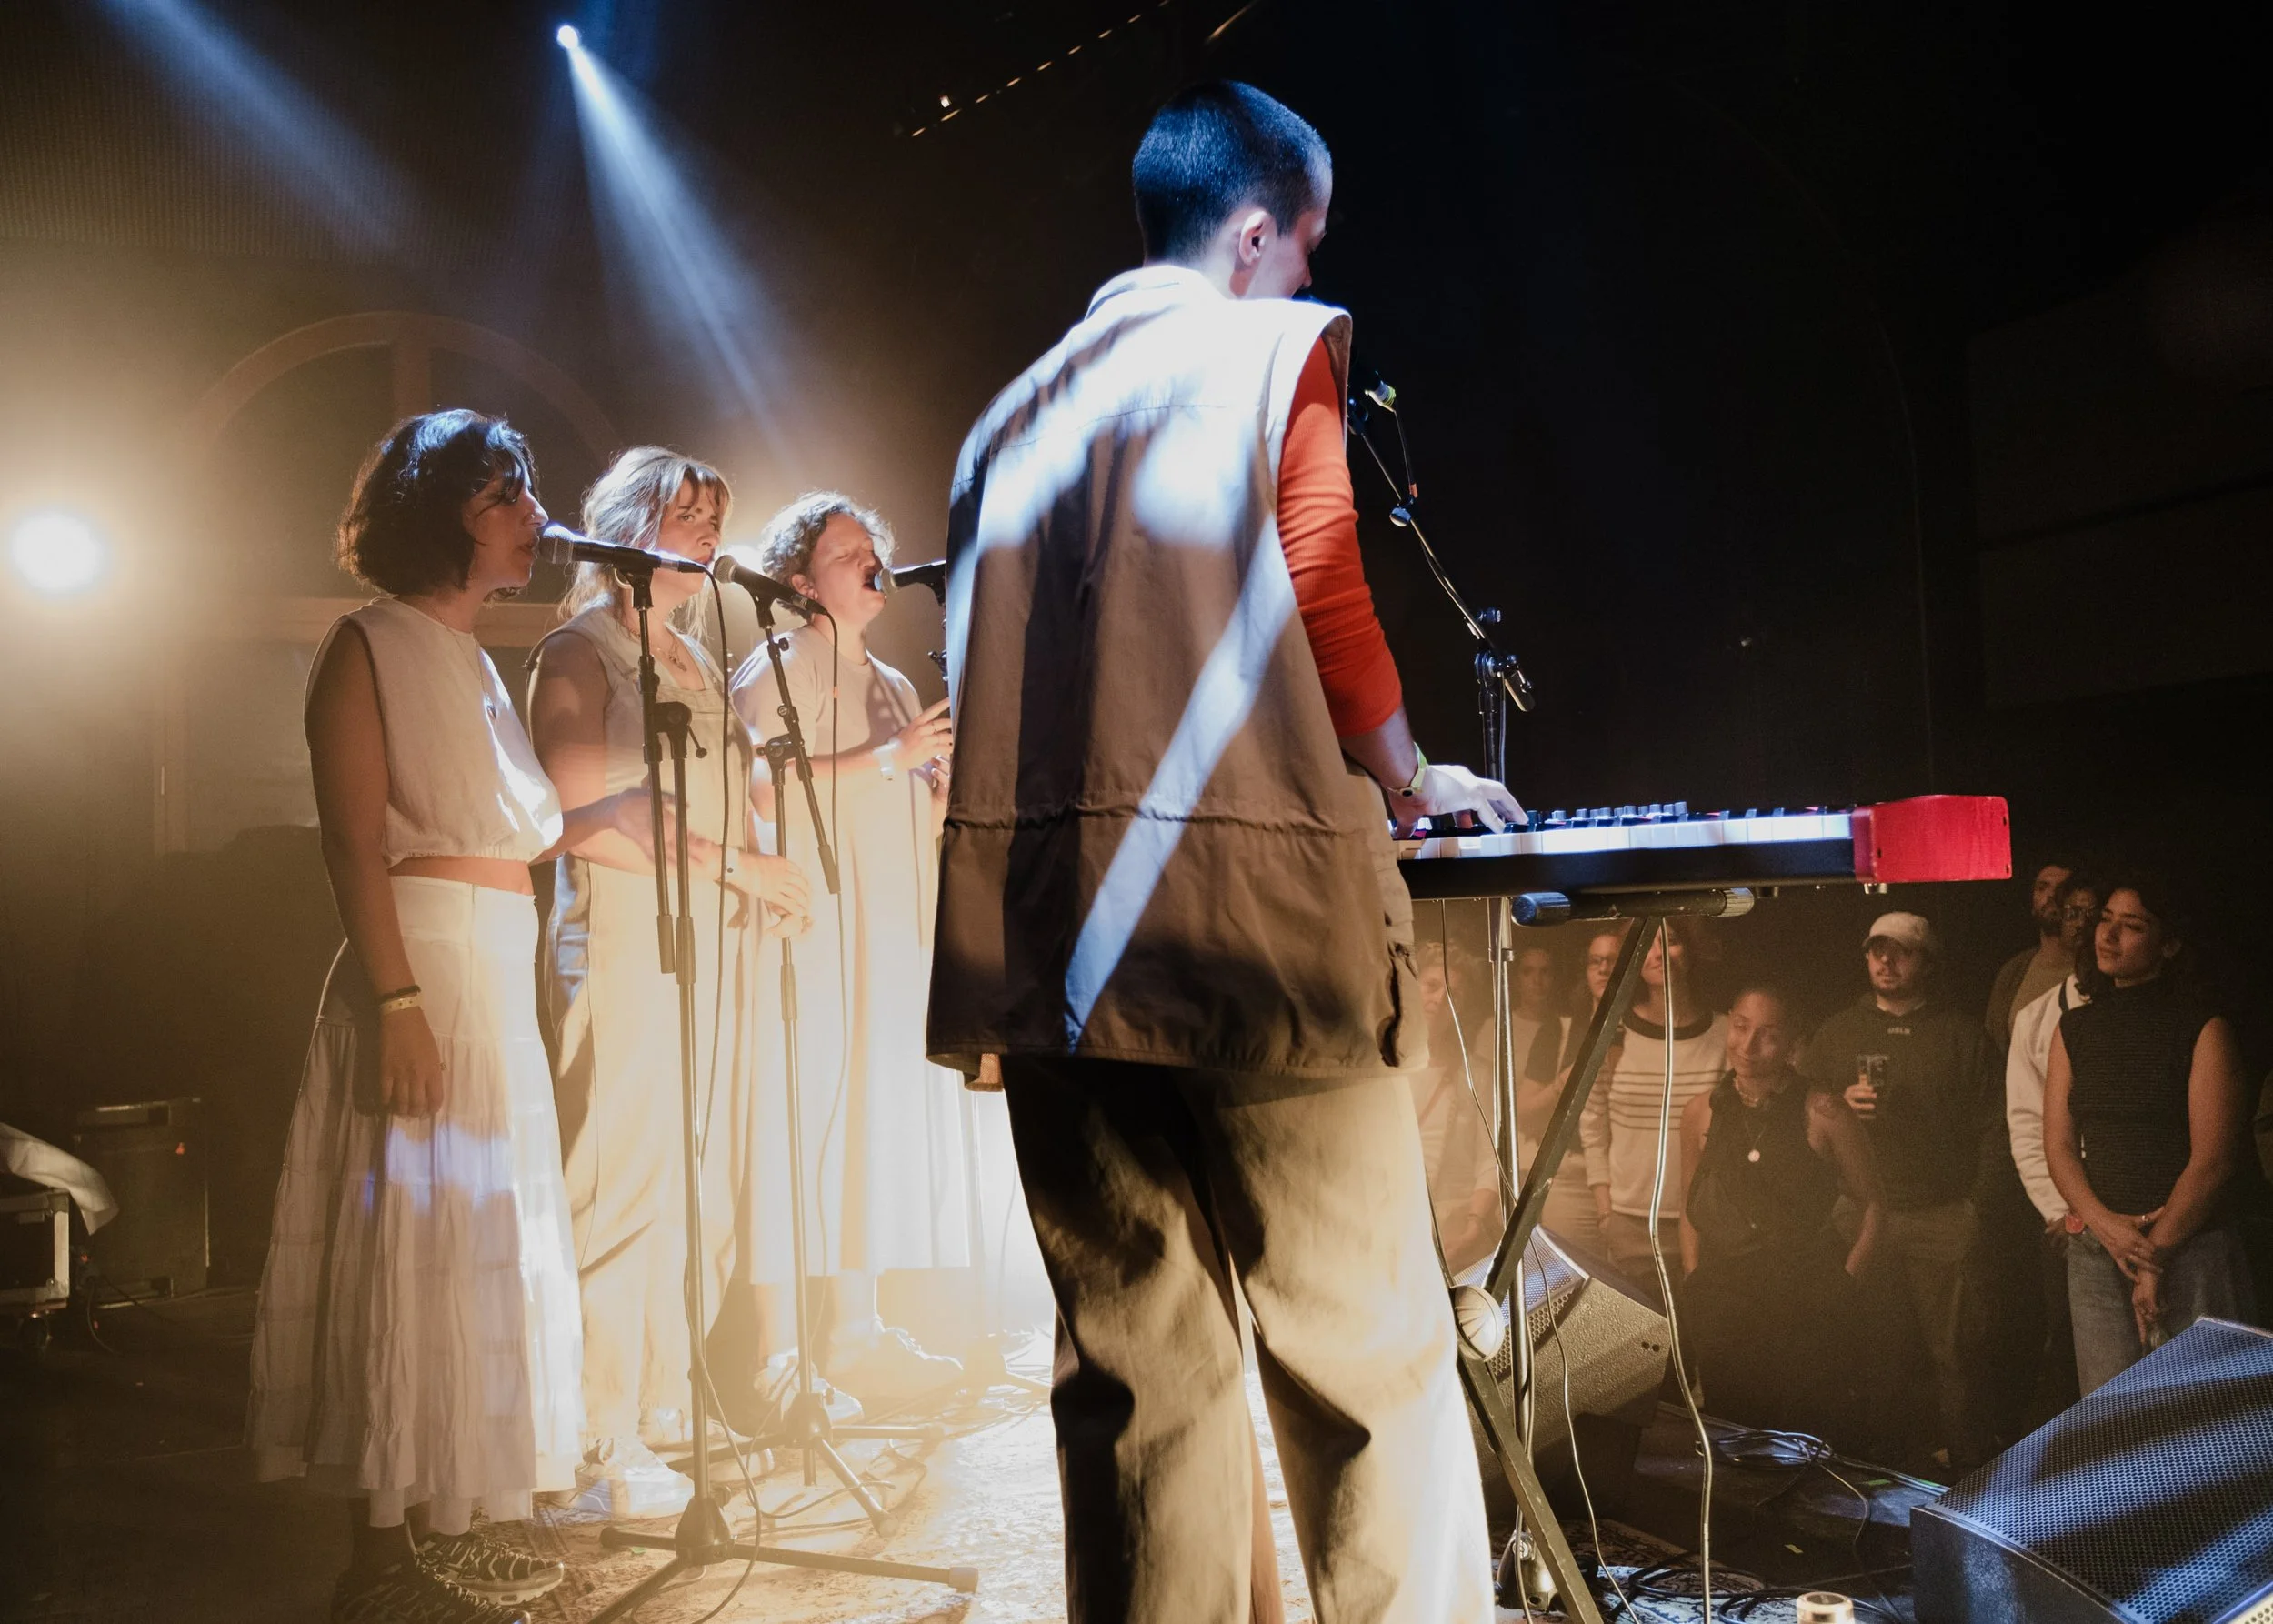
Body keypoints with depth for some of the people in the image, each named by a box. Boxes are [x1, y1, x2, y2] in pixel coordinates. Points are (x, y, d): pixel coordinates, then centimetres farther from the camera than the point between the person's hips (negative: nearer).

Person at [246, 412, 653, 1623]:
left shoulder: (471, 661, 19)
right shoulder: (372, 647, -6)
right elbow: (355, 842, -15)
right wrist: (400, 1003, -23)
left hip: (498, 973, 9)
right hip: (421, 967, -9)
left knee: (479, 1238, 11)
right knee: (412, 1237, -6)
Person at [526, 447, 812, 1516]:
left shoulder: (697, 663, 21)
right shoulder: (580, 653, -3)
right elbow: (584, 819, -13)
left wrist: (765, 882, 4)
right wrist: (732, 865, -15)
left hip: (708, 947, 8)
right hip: (622, 942, -8)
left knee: (701, 1186, 8)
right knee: (625, 1184, -7)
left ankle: (661, 1400, 18)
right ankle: (598, 1447, -1)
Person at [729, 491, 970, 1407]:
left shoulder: (895, 689, 21)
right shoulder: (775, 671, -1)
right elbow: (765, 787, -17)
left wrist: (946, 776, 2)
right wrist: (887, 758, -18)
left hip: (893, 938, 7)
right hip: (812, 928, -7)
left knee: (883, 1120, 6)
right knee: (803, 1117, -9)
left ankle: (856, 1331, 13)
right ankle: (777, 1348, -4)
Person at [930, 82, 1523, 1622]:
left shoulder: (1020, 410, 21)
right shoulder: (1275, 349, 3)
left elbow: (979, 671, 19)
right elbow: (1324, 608, -6)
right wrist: (1409, 781, 10)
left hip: (1045, 936, 6)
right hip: (1247, 916, -6)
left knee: (1132, 1364, 8)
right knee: (1369, 1354, 0)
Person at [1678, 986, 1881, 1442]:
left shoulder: (1821, 1113, -6)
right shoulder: (1700, 1114, 5)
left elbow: (1872, 1206, 1)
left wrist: (1843, 1284, -5)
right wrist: (1695, 1284, 6)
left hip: (1809, 1316, -3)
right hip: (1724, 1315, 3)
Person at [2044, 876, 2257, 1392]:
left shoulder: (2202, 1027, -3)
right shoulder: (2074, 1028, 10)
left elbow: (2213, 1157, -9)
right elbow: (2059, 1145, 5)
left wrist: (2156, 1252, -13)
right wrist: (2108, 1226, -11)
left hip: (2189, 1247, -4)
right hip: (2095, 1250, 4)